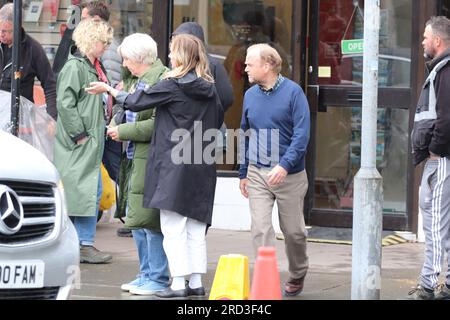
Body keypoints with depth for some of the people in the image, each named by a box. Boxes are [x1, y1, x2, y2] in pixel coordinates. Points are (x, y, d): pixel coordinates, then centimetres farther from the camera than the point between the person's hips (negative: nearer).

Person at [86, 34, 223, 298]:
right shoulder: (209, 88, 7)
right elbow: (218, 120, 17)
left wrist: (109, 90, 8)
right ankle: (196, 281, 12)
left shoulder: (172, 86, -11)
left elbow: (136, 102, -6)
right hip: (202, 167, 6)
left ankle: (178, 283, -7)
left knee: (173, 226, -4)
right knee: (196, 226, 11)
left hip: (174, 165, -6)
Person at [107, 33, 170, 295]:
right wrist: (116, 125, 9)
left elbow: (157, 124, -21)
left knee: (150, 220, -6)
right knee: (136, 220, 14)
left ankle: (158, 278, 2)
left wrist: (124, 131, -14)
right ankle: (147, 274, 24)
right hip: (135, 158, 10)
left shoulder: (162, 80, -15)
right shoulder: (136, 80, 14)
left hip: (151, 160, -10)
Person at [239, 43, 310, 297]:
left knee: (293, 230, 9)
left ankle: (297, 276, 31)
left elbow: (302, 133, -13)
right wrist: (244, 173, 17)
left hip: (290, 174, -3)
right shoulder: (250, 95, 6)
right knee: (261, 229, -9)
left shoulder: (293, 92, -9)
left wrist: (285, 165, -24)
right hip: (257, 174, 3)